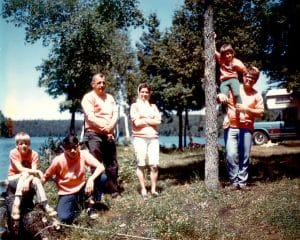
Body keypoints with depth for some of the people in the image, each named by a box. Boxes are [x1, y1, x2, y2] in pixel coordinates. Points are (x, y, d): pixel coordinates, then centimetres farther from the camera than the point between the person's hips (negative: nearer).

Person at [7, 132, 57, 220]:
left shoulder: (34, 154, -11)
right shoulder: (13, 153, -17)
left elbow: (33, 171, -21)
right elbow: (20, 169, -27)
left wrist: (27, 181, -40)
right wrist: (36, 171, -35)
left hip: (27, 178, 2)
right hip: (14, 178, -2)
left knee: (36, 180, -29)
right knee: (25, 174, -34)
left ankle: (45, 205, -30)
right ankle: (16, 205, -41)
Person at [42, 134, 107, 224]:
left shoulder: (84, 154, -14)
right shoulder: (58, 160, -17)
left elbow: (101, 167, -24)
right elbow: (46, 177, -5)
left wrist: (91, 179, -39)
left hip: (82, 189, 2)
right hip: (67, 193, -2)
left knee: (102, 177, -23)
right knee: (65, 218, -31)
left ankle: (91, 206, -5)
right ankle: (75, 206, 5)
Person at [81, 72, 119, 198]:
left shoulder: (110, 97, 17)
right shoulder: (88, 97, -3)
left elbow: (115, 114, 7)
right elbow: (91, 118, -13)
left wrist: (110, 127, -11)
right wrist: (105, 127, -13)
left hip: (109, 135, 6)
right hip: (94, 134, -6)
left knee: (112, 164, 10)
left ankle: (114, 191, 21)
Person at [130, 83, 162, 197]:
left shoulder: (153, 106, 18)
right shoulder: (135, 106, 7)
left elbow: (158, 121, 3)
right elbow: (136, 122, -7)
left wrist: (144, 120, -4)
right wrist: (151, 120, 2)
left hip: (153, 138, 3)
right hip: (139, 138, -3)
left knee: (154, 165, -4)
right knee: (141, 164, -1)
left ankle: (154, 189, 4)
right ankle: (143, 189, 8)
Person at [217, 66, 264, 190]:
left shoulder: (257, 95, 11)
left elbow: (260, 113, 5)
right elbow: (217, 100, 9)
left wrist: (246, 109, -10)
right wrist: (220, 96, -15)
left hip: (246, 129, 1)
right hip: (230, 127, -1)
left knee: (245, 156, 1)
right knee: (231, 155, -10)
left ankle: (242, 181, 10)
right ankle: (234, 181, 0)